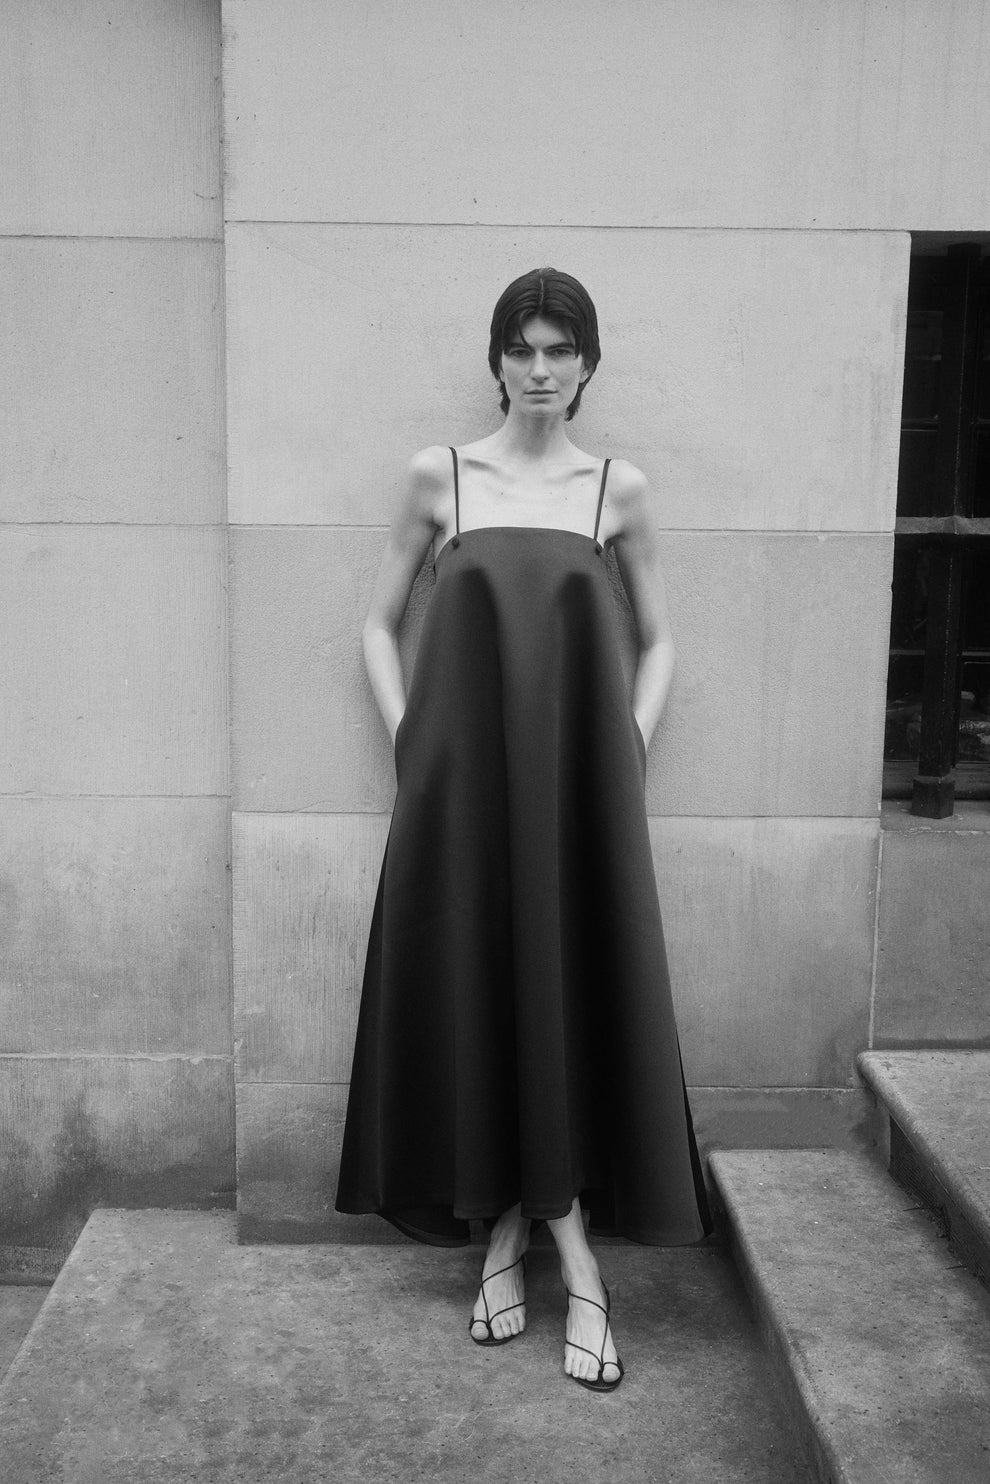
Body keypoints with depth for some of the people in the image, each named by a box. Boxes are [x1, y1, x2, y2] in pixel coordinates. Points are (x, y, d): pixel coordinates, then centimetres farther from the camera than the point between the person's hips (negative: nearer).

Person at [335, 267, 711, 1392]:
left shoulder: (619, 489, 5)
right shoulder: (438, 475, 4)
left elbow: (658, 640, 12)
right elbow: (379, 625, 9)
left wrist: (630, 748, 1)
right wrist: (409, 742, 0)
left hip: (579, 783, 0)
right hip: (462, 780, 0)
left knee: (570, 990, 1)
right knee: (472, 993, 4)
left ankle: (525, 1233, 15)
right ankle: (510, 1226, 20)